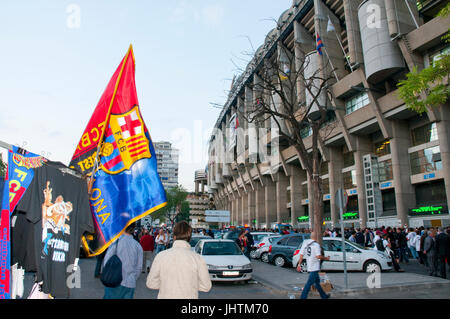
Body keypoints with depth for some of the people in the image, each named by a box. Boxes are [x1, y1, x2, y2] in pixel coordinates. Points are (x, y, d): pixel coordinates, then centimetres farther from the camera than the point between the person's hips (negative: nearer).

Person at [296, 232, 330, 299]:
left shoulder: (305, 243, 7)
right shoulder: (316, 245, -13)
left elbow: (301, 255, 7)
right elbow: (318, 256, -19)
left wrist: (299, 264, 12)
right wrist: (326, 258, -2)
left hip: (309, 267, 8)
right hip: (314, 267, -8)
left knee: (317, 281, 19)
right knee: (309, 283, -6)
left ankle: (324, 296, 32)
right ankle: (303, 297, -8)